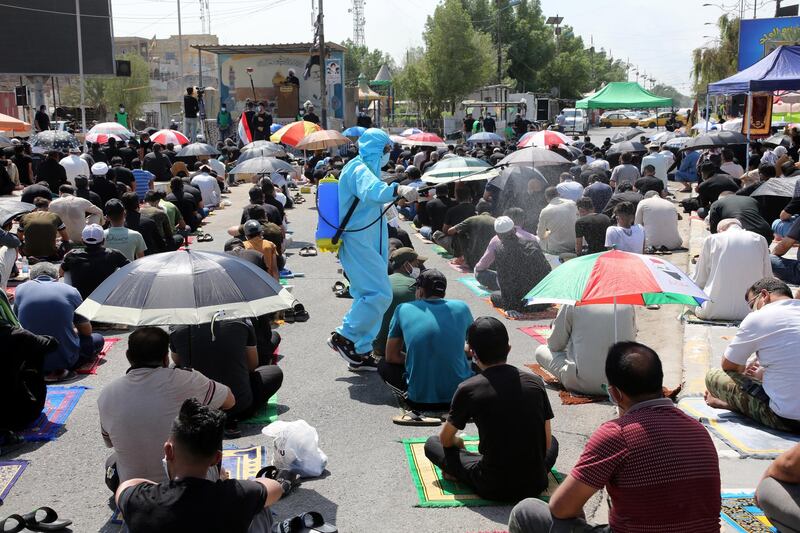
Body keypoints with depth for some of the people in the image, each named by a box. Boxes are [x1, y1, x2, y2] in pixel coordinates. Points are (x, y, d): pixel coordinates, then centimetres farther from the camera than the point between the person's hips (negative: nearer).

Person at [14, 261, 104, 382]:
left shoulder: (21, 289, 3)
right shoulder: (70, 291, -1)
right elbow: (87, 331, 9)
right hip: (64, 358, -3)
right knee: (98, 339, 24)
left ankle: (38, 371, 14)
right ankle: (59, 371, 9)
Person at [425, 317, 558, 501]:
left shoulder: (468, 389, -9)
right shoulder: (535, 382, 0)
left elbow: (445, 440, 6)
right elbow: (547, 442, 8)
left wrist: (458, 443, 29)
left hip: (493, 489, -3)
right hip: (536, 484, 3)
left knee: (432, 444, 15)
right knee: (553, 442, 35)